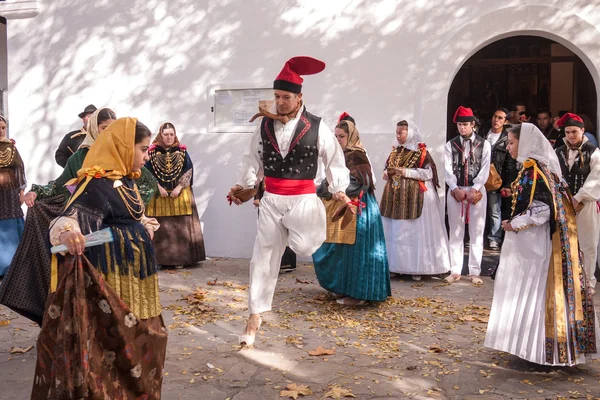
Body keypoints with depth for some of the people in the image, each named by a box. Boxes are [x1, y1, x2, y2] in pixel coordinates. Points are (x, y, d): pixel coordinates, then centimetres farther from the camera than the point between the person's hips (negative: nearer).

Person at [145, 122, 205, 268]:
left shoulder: (182, 151, 6)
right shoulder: (152, 152, 2)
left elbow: (189, 170, 1)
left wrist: (179, 187, -10)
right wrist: (158, 187, -11)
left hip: (180, 193, 1)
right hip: (159, 194, -1)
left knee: (180, 226, 0)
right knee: (160, 227, -1)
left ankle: (180, 257, 7)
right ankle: (160, 258, 6)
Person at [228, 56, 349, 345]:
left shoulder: (316, 127, -7)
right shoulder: (264, 125, 1)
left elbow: (335, 160, 0)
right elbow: (253, 158, 11)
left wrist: (339, 190, -10)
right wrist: (243, 185, 2)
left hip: (303, 199, -2)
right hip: (272, 200, 2)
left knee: (304, 248, -15)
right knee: (263, 257, 4)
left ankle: (317, 226, 24)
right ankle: (254, 317, 16)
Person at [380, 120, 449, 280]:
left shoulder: (421, 152, -5)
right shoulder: (395, 151, 13)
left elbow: (428, 173, -10)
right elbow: (387, 168, 22)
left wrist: (407, 172, -17)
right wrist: (387, 173, -2)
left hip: (414, 197, -6)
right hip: (395, 196, 6)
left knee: (415, 231, -3)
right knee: (394, 231, 6)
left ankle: (417, 267, 5)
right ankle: (395, 265, 13)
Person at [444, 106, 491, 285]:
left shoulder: (484, 144, 3)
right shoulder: (450, 144, 6)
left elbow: (485, 170, -4)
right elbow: (448, 170, -2)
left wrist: (474, 190, -15)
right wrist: (456, 189, -15)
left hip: (477, 191, -1)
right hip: (455, 191, 1)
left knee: (476, 232, 3)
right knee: (456, 232, 5)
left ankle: (475, 272, 10)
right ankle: (455, 270, 12)